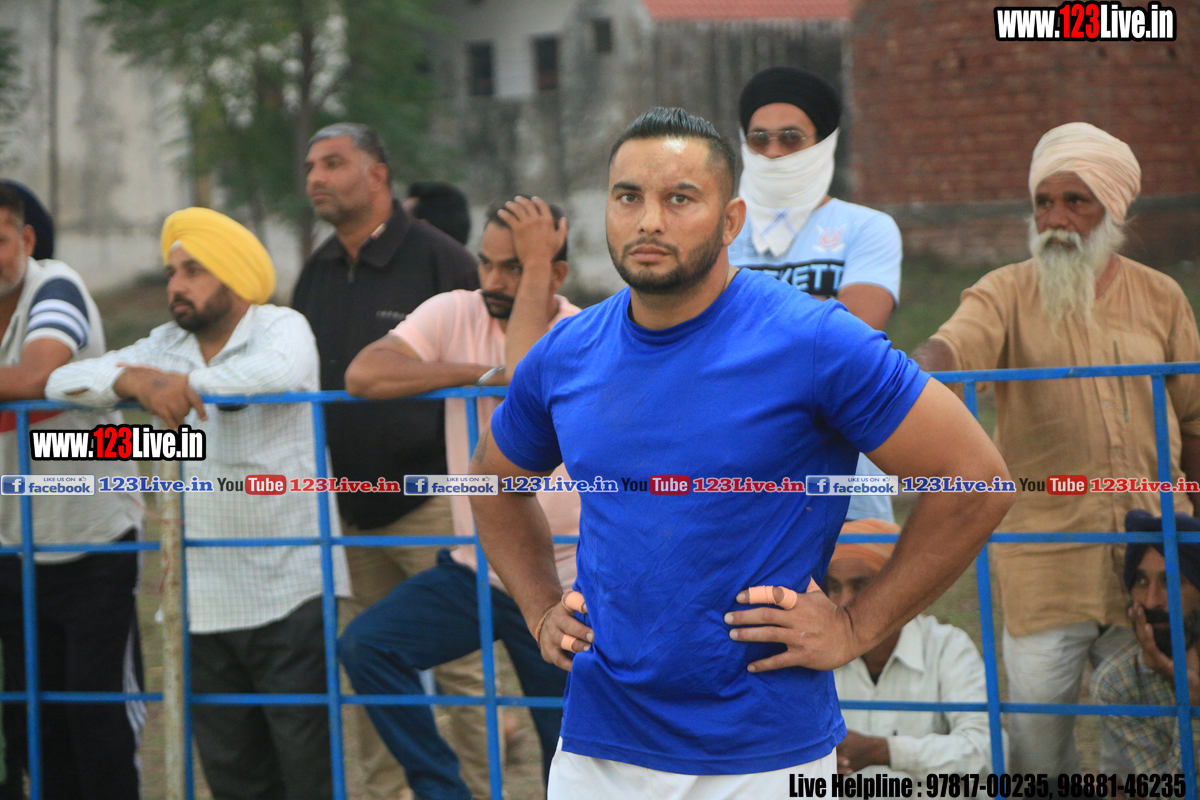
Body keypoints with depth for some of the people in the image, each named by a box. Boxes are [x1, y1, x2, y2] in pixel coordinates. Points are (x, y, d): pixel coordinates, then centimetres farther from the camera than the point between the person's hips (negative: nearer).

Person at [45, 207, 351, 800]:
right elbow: (63, 382, 3)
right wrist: (135, 381, -17)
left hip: (290, 593, -6)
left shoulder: (281, 327, -4)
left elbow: (279, 371, -29)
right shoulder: (167, 346, 12)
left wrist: (186, 383, -15)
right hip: (205, 604, 6)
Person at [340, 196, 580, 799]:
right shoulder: (455, 314, -4)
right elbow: (363, 375, -17)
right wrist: (482, 374, -21)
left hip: (564, 584, -3)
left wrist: (537, 260, -25)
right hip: (472, 568, 3)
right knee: (365, 645, -18)